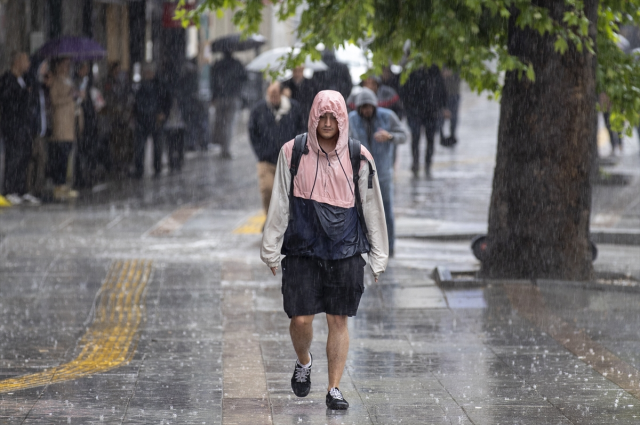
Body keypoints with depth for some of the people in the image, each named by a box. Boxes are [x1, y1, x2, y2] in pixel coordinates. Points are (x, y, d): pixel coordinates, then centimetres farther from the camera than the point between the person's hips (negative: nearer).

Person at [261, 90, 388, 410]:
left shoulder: (359, 158, 2)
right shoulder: (293, 153, 1)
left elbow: (372, 209, 6)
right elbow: (279, 205, 5)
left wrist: (378, 257, 6)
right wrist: (271, 249, 4)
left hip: (345, 251, 0)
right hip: (303, 249, 0)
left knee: (338, 320, 1)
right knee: (300, 318, -5)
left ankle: (334, 389, 10)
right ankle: (303, 363, 26)